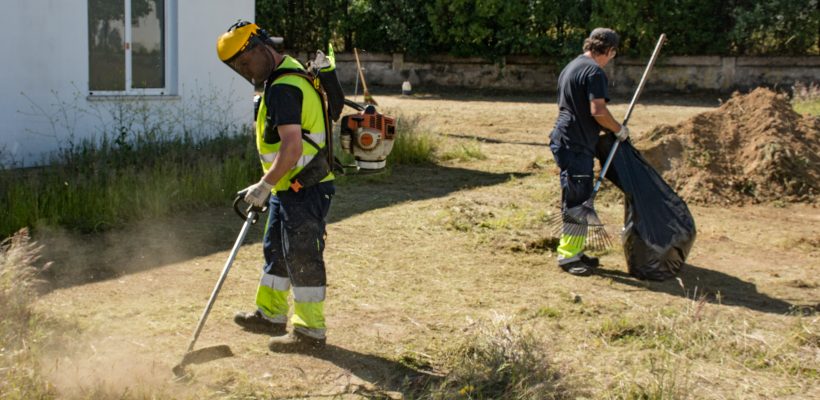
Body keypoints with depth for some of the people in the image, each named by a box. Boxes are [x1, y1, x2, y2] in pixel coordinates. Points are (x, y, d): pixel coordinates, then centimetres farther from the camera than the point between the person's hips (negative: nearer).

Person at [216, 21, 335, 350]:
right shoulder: (287, 75, 14)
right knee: (276, 250, 20)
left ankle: (310, 332, 9)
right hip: (289, 187, 11)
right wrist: (270, 184, 25)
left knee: (302, 258, -2)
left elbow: (292, 146, -28)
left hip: (303, 188, -11)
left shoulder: (283, 88, -21)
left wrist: (265, 185, -20)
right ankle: (271, 315, 34)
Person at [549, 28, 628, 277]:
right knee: (577, 200, -6)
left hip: (565, 141, 11)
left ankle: (575, 251, 22)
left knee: (580, 199, 15)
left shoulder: (572, 67, 19)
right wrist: (619, 130, -7)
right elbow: (598, 110, -23)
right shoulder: (594, 72, -14)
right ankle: (567, 254, -2)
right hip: (575, 145, -11)